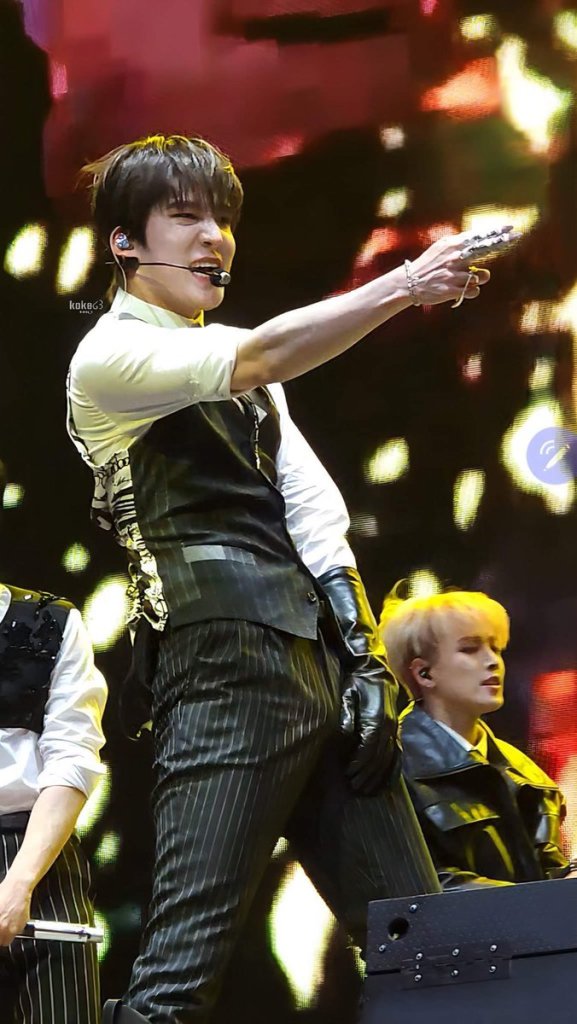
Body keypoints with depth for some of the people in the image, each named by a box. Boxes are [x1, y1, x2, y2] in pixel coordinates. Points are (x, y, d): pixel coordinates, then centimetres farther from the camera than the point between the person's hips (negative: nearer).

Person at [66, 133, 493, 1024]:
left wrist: (363, 662, 1)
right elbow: (260, 363, -20)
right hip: (225, 675, -8)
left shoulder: (233, 352, 22)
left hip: (323, 672, 8)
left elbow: (312, 506, 13)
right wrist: (405, 285, -28)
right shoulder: (109, 358, -1)